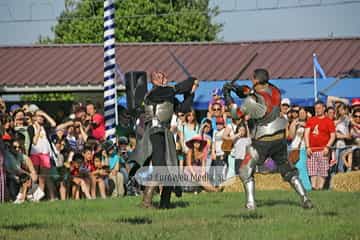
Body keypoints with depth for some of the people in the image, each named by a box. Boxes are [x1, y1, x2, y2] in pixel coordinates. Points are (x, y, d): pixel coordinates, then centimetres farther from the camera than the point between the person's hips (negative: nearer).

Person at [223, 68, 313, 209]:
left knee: (246, 171, 7)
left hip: (262, 142, -6)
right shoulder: (274, 91, -1)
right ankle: (305, 198, 6)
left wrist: (228, 97, 0)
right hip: (280, 138, 6)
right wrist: (239, 89, 3)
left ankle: (250, 203, -3)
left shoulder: (253, 100, -20)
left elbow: (236, 114, -10)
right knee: (287, 170, 16)